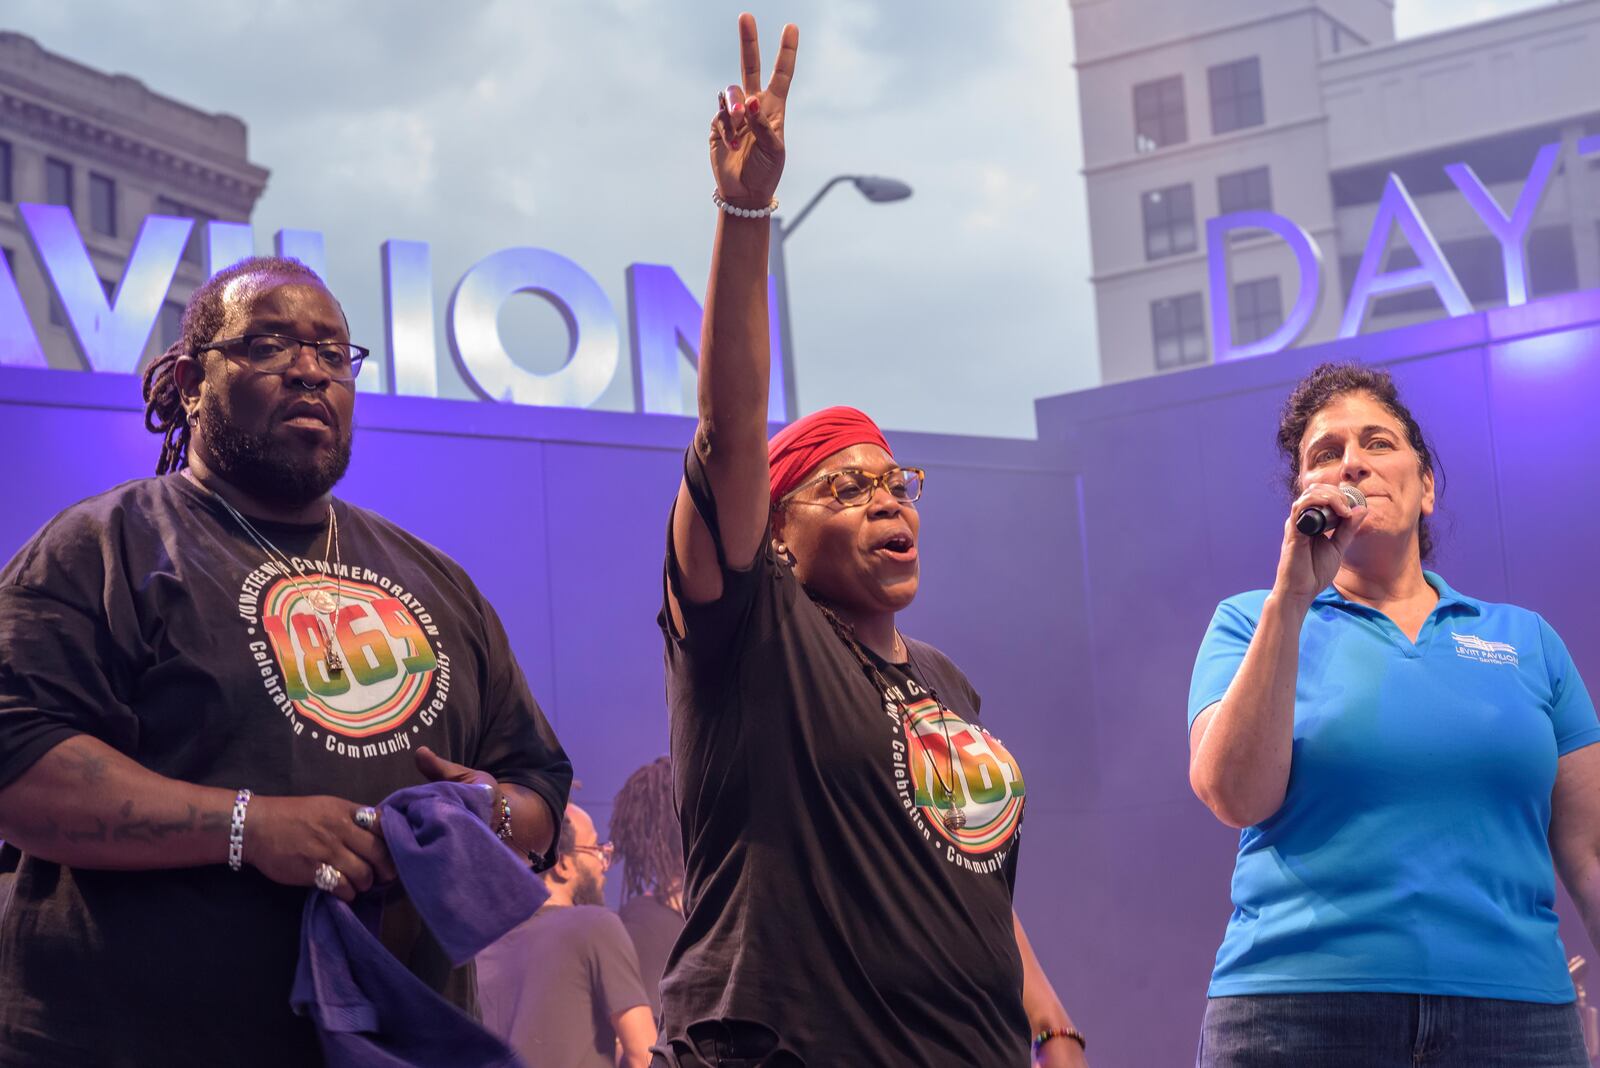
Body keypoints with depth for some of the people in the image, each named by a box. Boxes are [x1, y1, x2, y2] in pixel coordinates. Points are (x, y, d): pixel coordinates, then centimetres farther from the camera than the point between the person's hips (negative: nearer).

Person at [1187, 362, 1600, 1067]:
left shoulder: (1526, 640, 13)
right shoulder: (1252, 623, 8)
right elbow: (1236, 797, -9)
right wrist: (1292, 596, -11)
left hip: (1513, 1010, 2)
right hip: (1298, 1007, -2)